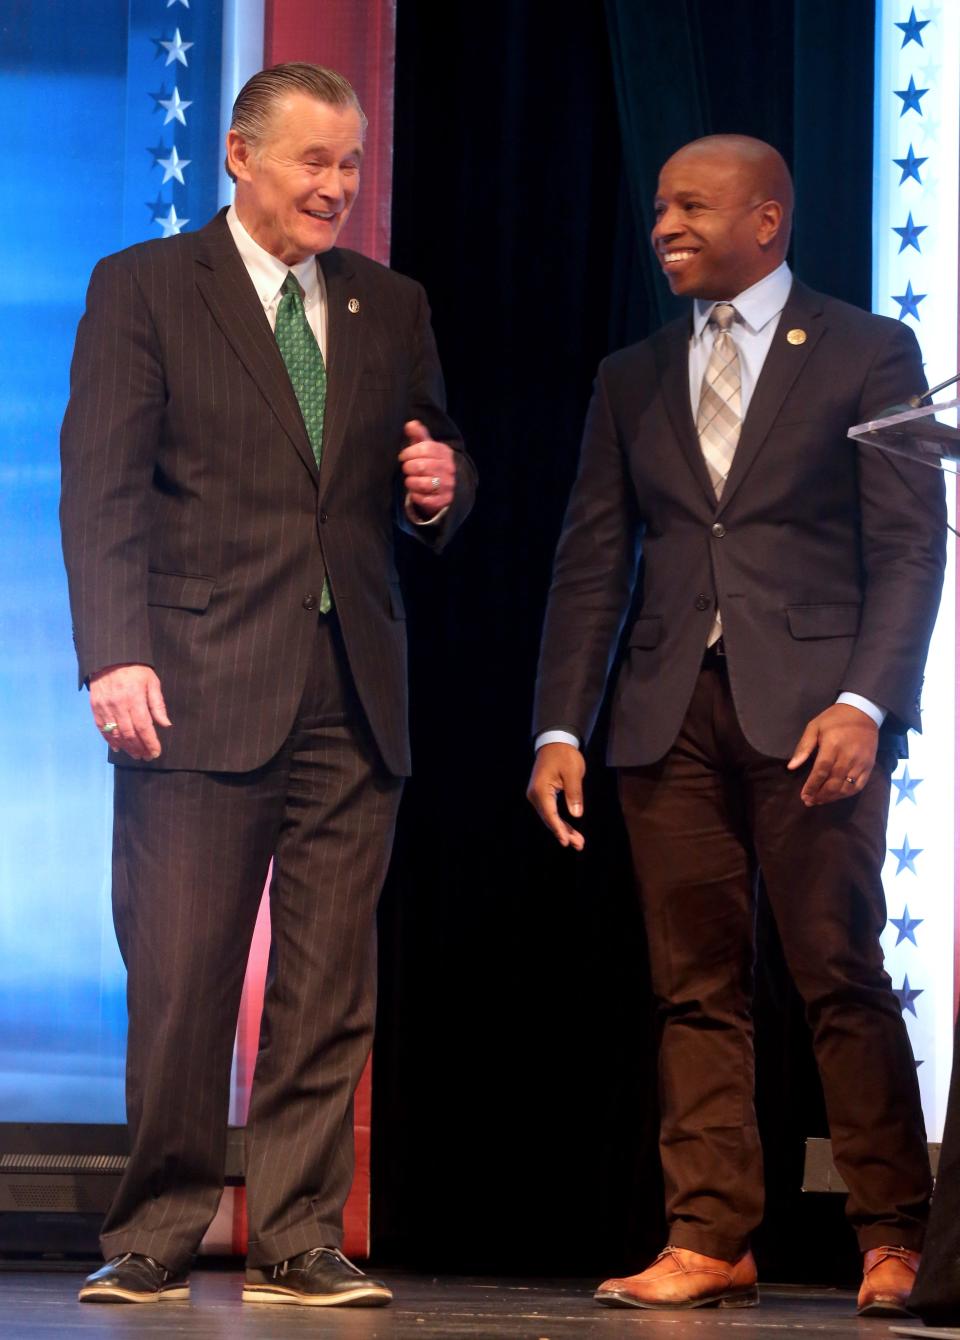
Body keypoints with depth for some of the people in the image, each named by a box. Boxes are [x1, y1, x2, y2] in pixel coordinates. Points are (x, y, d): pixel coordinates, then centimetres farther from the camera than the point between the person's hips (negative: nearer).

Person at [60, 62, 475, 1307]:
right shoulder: (142, 289, 4)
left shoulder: (391, 307, 16)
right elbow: (101, 491, -3)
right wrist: (116, 655, -14)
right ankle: (156, 1238, 8)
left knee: (331, 988, 3)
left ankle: (298, 1242, 9)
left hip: (353, 693, 4)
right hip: (202, 687, -4)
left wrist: (443, 484, 0)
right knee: (179, 978, -2)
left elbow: (438, 463, 25)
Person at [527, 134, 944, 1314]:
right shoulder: (632, 378, 17)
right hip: (672, 713, 4)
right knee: (697, 990, 2)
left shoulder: (865, 354, 5)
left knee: (841, 976, -5)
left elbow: (909, 548, -2)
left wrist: (864, 703, -14)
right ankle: (707, 1242, 4)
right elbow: (592, 562, 14)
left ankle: (895, 1238, 3)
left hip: (810, 709, -4)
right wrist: (561, 729, 4)